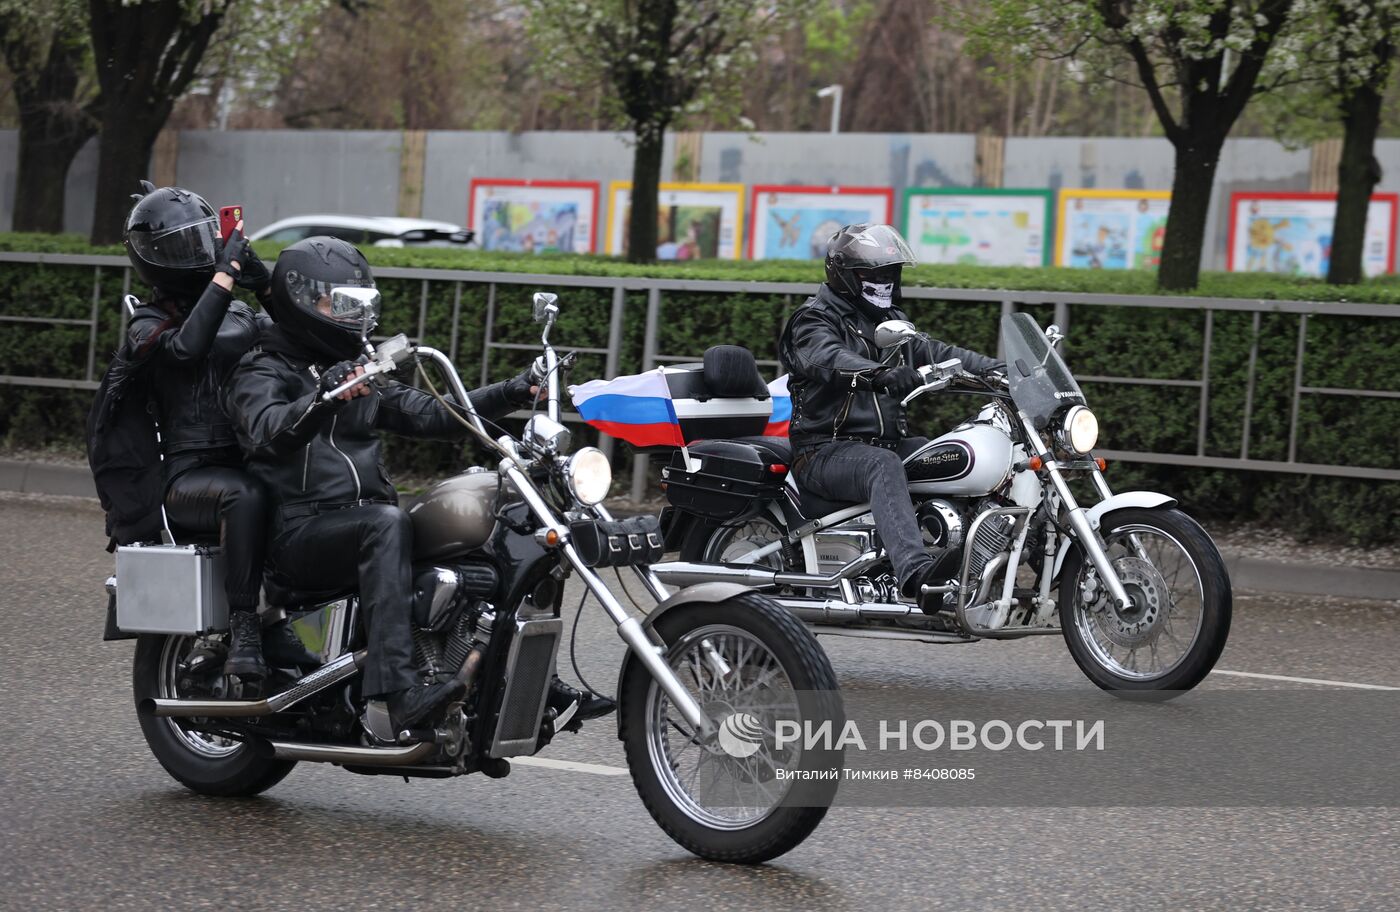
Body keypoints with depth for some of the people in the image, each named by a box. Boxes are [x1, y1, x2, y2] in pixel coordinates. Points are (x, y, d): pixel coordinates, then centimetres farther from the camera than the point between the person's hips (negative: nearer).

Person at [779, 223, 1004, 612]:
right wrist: (880, 373, -47)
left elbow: (933, 351, 10)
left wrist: (996, 369, -7)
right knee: (883, 466, -38)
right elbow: (829, 359, -26)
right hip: (827, 452, -8)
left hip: (888, 442, 8)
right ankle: (916, 572, -58)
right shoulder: (813, 320, -4)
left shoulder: (890, 321, 23)